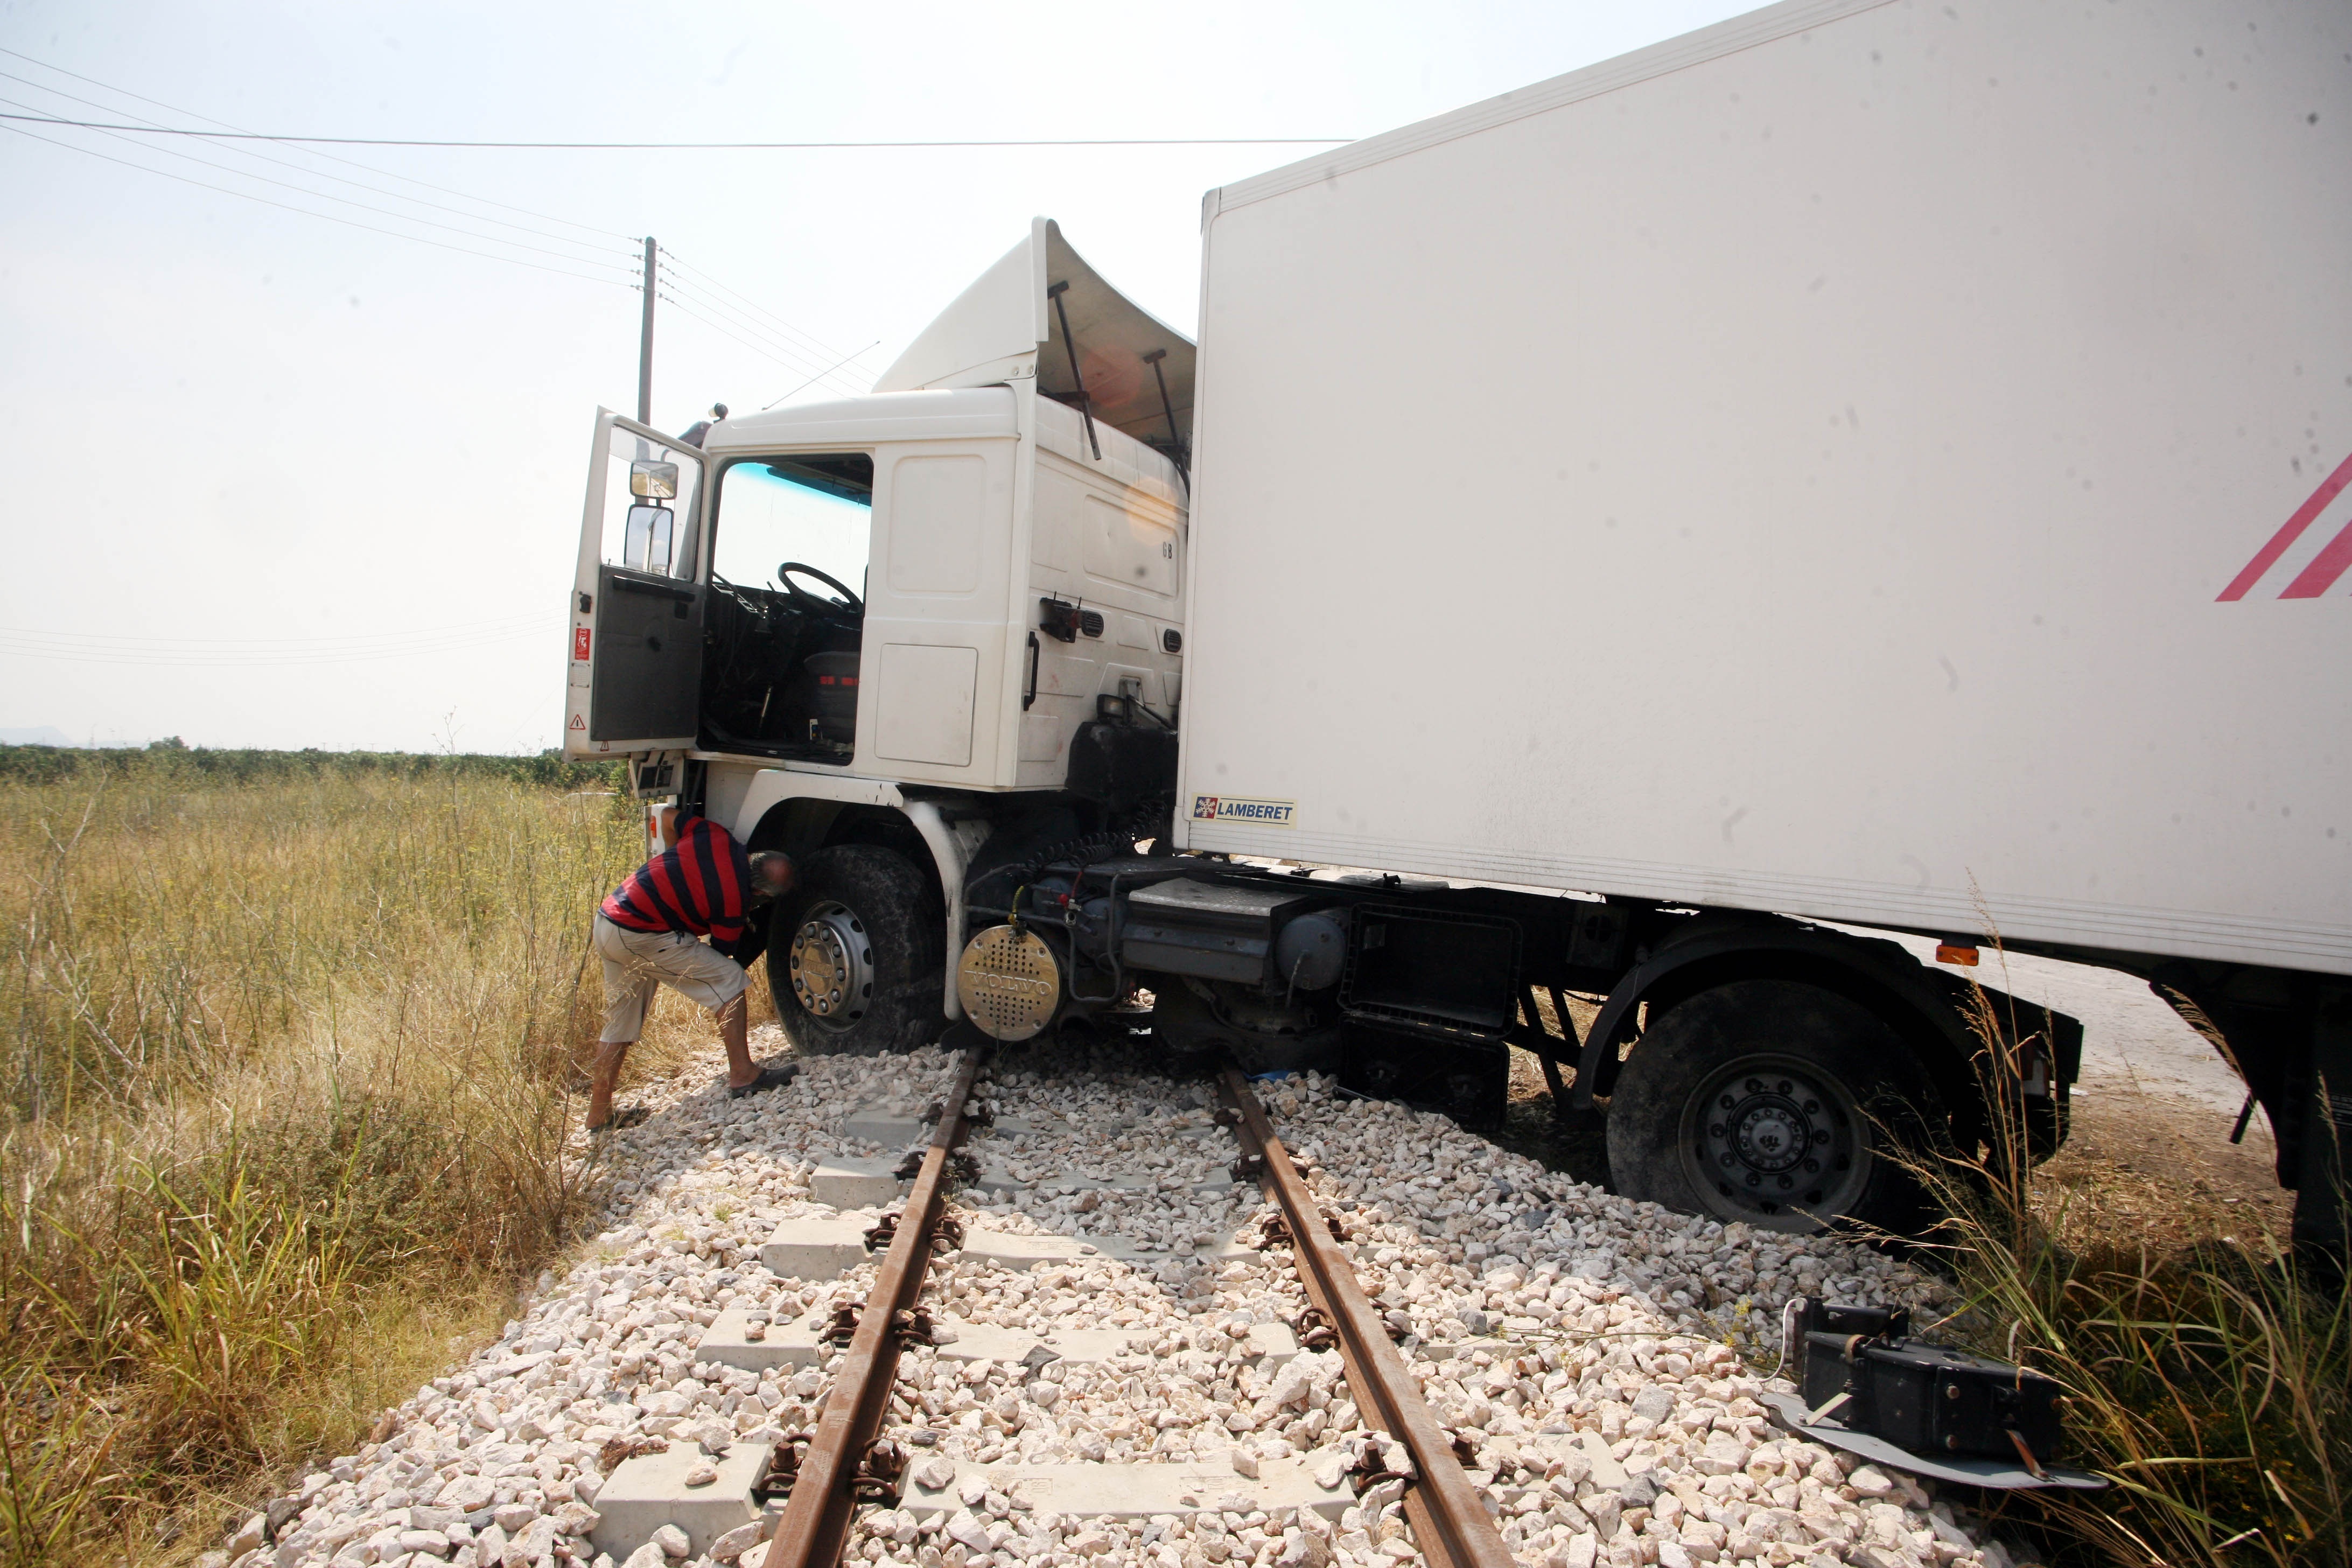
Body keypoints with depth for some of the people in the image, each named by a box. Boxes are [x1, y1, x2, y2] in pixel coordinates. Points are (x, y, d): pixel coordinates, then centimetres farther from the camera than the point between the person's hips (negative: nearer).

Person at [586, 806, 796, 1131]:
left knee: (619, 1024, 18)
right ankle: (742, 1075, 0)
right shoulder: (735, 901, -18)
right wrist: (752, 934, 19)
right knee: (729, 980, -3)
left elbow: (667, 817, 16)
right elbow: (723, 952, -1)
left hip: (607, 919, 9)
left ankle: (599, 1113, 26)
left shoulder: (716, 837, -2)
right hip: (640, 936, -9)